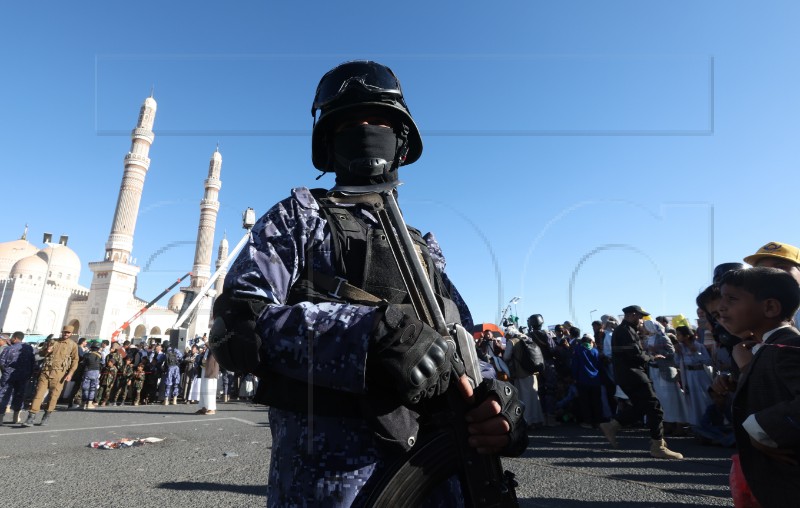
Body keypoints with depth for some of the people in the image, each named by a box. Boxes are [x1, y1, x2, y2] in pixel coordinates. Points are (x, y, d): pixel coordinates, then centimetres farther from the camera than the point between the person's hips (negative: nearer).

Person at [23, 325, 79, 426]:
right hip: (46, 370, 2)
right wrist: (47, 351, -3)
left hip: (59, 373, -2)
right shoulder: (53, 342, 13)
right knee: (39, 393, -3)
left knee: (53, 396, 1)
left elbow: (75, 361, 2)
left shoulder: (73, 345, 4)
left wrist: (70, 373, -9)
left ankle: (46, 418, 15)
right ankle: (31, 418, 1)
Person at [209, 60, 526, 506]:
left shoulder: (425, 251, 12)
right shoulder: (300, 216, 0)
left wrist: (496, 401, -12)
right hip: (326, 469, -4)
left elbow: (464, 355, 11)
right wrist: (373, 331, -28)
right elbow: (236, 325, -14)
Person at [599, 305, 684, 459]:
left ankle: (611, 426, 14)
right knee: (654, 406, -4)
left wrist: (645, 355, 7)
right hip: (632, 373, -10)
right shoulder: (626, 331, -15)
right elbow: (636, 354, -22)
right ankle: (658, 446, 2)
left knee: (639, 405, 16)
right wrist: (649, 358, -3)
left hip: (626, 373, 10)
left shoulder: (620, 330, 18)